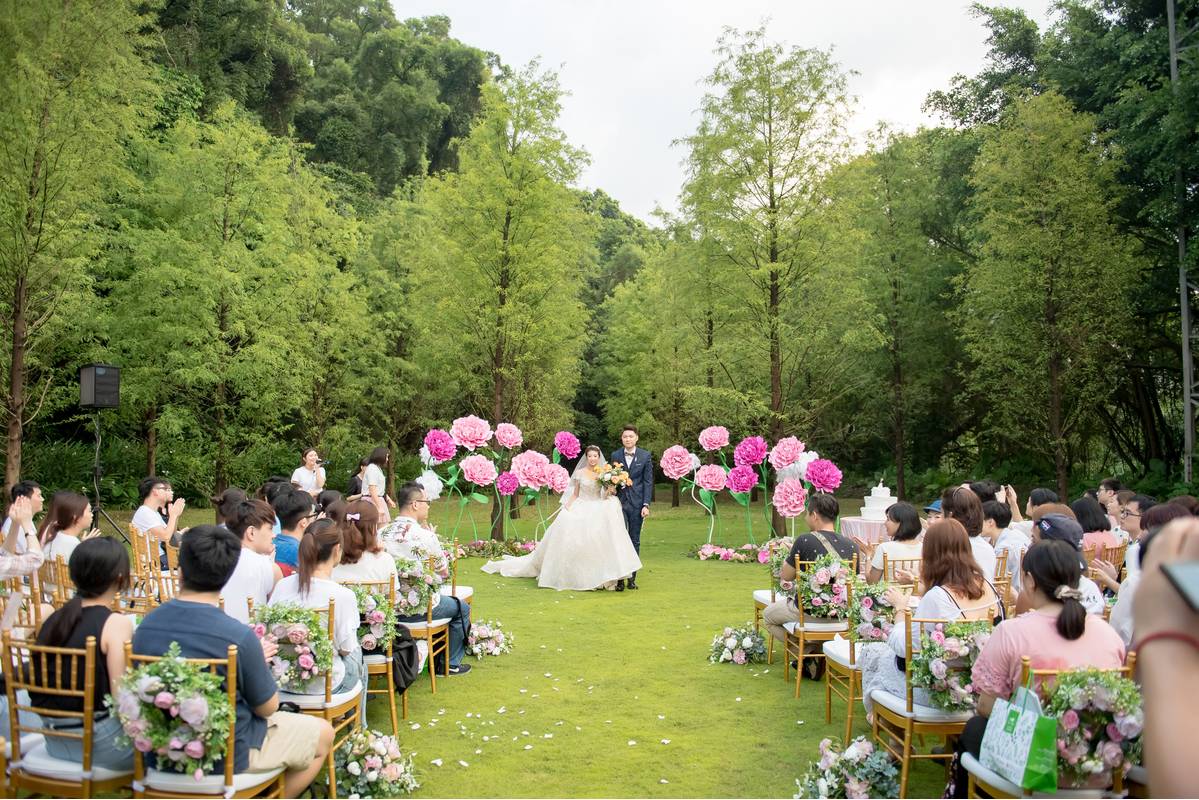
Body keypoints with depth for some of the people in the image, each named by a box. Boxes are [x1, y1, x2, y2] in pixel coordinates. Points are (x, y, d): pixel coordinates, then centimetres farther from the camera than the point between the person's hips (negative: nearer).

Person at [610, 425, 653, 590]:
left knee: (635, 541, 6)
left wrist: (646, 505, -6)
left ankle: (632, 578, 13)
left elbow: (648, 482, 0)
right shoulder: (615, 455, 5)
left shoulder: (646, 456, 2)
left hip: (637, 503, 0)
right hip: (620, 502, 0)